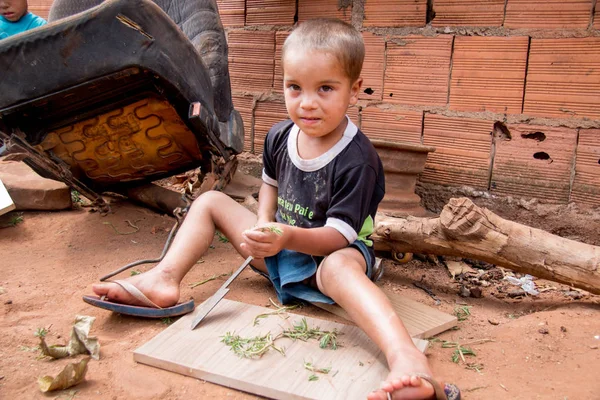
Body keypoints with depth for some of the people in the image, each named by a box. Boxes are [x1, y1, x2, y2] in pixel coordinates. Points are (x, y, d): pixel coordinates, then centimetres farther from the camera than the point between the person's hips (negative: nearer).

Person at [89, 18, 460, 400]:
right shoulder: (280, 136, -4)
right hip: (280, 249, 8)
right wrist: (263, 228, -2)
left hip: (329, 255, -7)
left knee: (340, 268, -45)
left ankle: (406, 359, -65)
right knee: (210, 201, 6)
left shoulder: (357, 160, -24)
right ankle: (165, 280, -12)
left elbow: (338, 235, -28)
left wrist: (288, 237, -46)